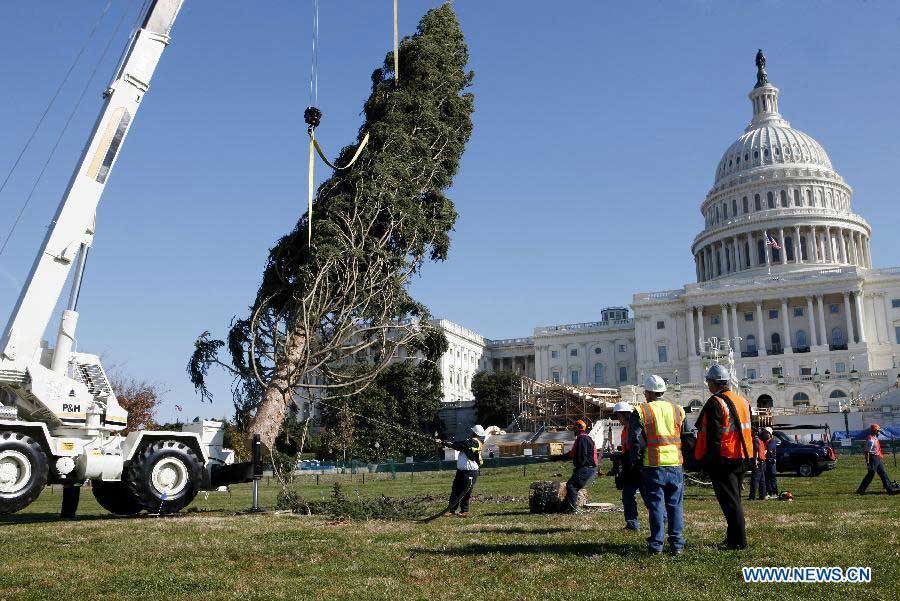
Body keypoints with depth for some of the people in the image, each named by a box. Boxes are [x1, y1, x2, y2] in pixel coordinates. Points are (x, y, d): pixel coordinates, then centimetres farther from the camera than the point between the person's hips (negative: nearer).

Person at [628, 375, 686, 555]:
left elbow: (635, 441, -7)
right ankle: (677, 544, 9)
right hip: (675, 465, 3)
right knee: (675, 505, 9)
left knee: (656, 505, 3)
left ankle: (656, 544, 6)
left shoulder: (641, 412, -3)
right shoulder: (678, 410, 9)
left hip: (653, 466, -3)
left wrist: (636, 462, 3)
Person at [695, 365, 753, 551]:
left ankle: (738, 541, -2)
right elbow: (747, 430, 17)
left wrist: (709, 459, -17)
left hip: (723, 459, -9)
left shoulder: (715, 403, -15)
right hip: (740, 458, 9)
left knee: (729, 500, -3)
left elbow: (713, 436, -20)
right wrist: (749, 458, 22)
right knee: (734, 498, 18)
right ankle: (734, 536, 26)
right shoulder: (742, 401, 12)